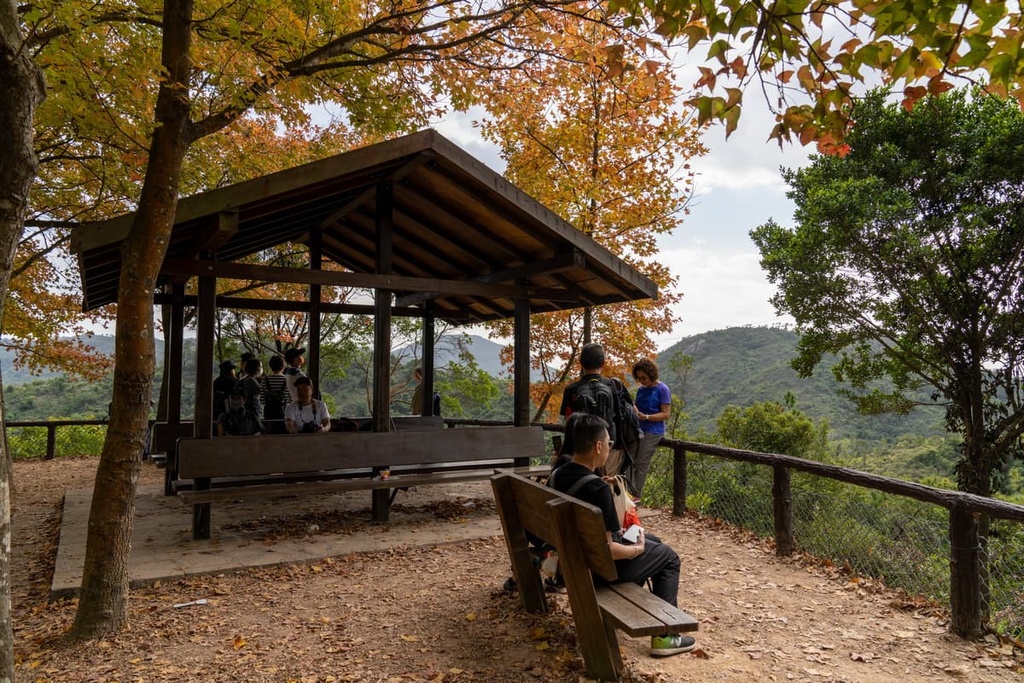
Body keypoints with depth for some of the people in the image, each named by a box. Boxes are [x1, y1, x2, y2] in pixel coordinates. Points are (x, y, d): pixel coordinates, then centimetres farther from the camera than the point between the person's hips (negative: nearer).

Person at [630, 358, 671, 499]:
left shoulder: (663, 390, -5)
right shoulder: (641, 390, 15)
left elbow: (666, 414, -9)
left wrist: (645, 417, -21)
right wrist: (633, 410, 1)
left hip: (653, 432, -6)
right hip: (638, 430, 6)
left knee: (641, 464, -6)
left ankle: (636, 496, 2)